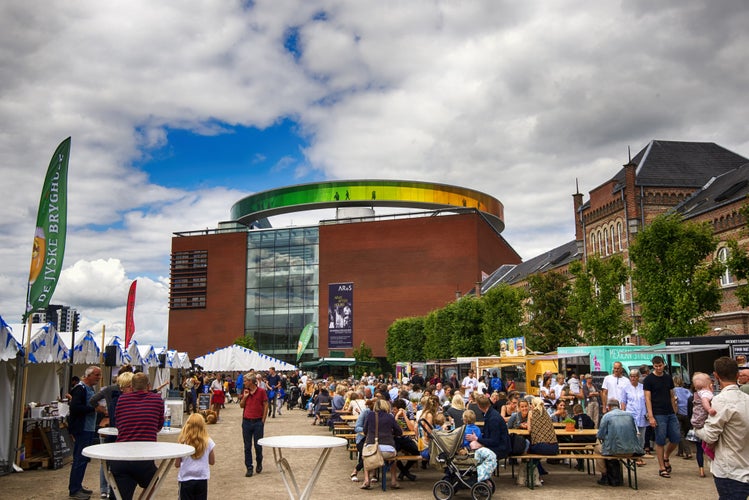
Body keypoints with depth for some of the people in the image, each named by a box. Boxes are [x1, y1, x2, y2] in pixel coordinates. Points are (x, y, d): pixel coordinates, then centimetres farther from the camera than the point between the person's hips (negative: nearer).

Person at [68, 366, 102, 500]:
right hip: (81, 430, -10)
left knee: (84, 458, 15)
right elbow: (75, 408, -25)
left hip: (89, 429, 10)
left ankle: (77, 486, 24)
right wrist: (94, 408, -23)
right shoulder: (80, 388, -14)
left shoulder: (90, 389, 17)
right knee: (80, 459, -6)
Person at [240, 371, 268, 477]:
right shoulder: (245, 391, 7)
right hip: (246, 421, 3)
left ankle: (259, 463, 28)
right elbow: (241, 406, 11)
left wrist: (263, 420, -5)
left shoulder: (261, 391, -6)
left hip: (258, 422, -3)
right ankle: (249, 468, 11)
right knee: (247, 446, 4)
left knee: (258, 445, 4)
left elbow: (265, 406, -3)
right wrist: (244, 397, -5)